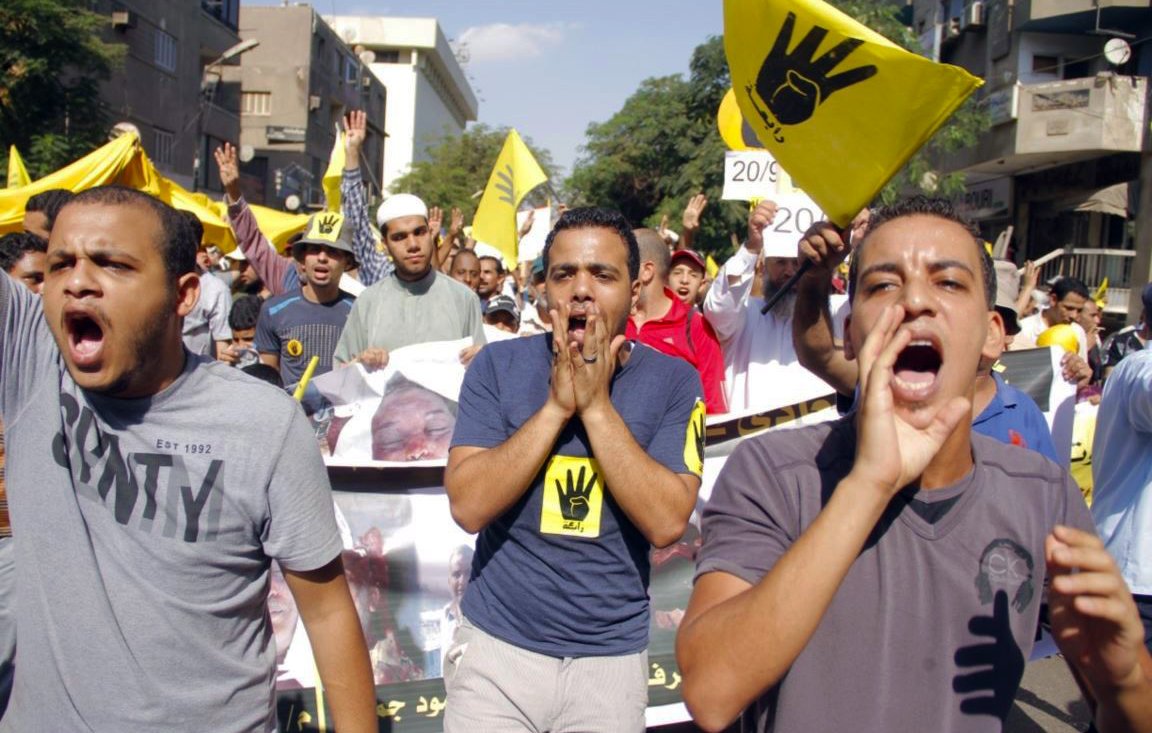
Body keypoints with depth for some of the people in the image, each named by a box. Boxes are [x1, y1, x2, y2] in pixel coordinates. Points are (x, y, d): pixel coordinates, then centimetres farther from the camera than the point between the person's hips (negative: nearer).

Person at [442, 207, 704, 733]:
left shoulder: (672, 381, -7)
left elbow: (666, 523, -17)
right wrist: (557, 405, -19)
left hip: (612, 655, 0)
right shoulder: (498, 365, -6)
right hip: (497, 644, 0)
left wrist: (597, 405, -19)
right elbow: (469, 507, -15)